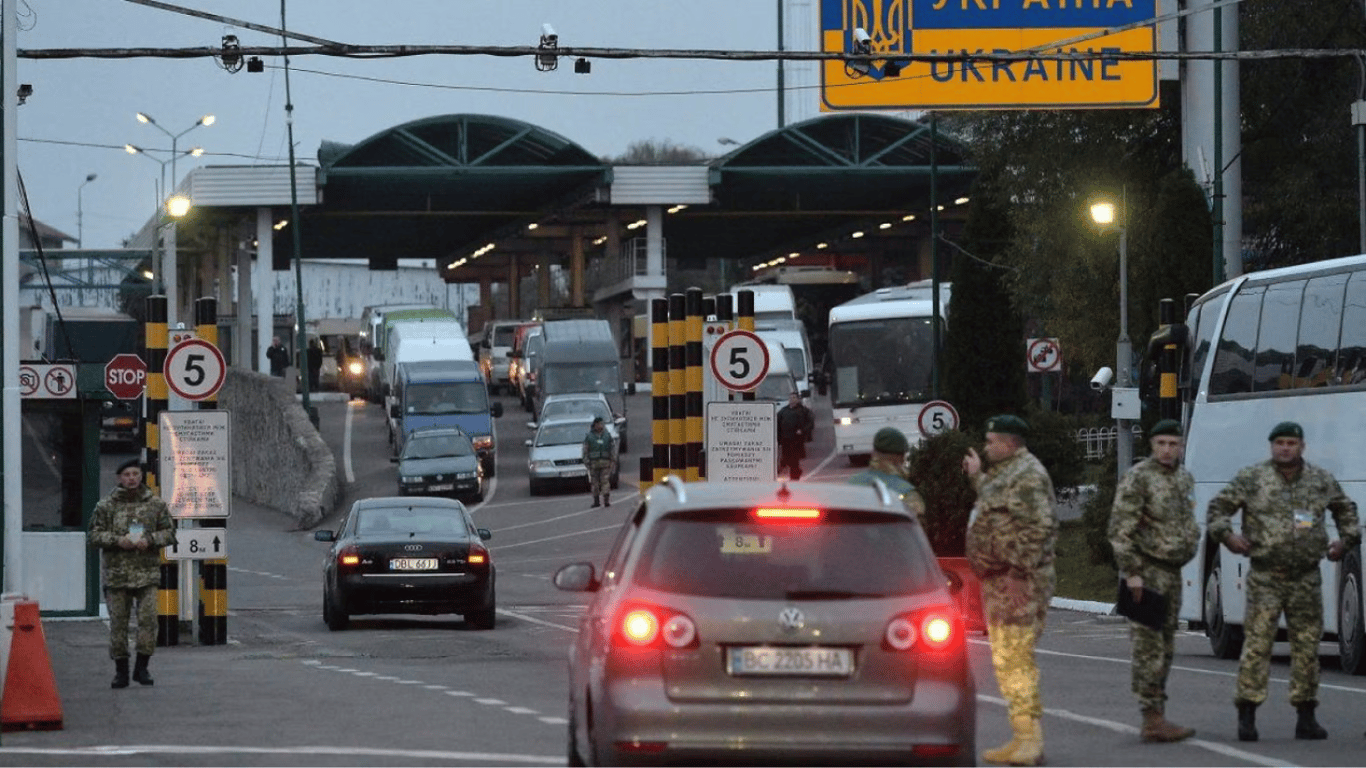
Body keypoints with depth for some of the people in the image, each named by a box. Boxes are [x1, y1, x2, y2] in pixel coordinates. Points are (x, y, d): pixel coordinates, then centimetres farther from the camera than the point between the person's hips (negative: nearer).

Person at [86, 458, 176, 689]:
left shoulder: (156, 504, 6)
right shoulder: (106, 506, 4)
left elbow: (169, 533, 10)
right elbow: (93, 535, 3)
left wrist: (150, 540, -9)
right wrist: (118, 540, -13)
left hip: (147, 573, 0)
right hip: (117, 573, 0)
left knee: (148, 618, -8)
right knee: (118, 622, 2)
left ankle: (142, 667, 4)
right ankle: (120, 671, 10)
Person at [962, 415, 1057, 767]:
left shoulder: (1028, 475, -15)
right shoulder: (1005, 472, 18)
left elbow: (1041, 527, -22)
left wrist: (1019, 571, -24)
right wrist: (978, 477, 32)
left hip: (1017, 584, -11)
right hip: (998, 581, 11)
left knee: (1014, 658, -13)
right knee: (1007, 660, 14)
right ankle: (1023, 738, 18)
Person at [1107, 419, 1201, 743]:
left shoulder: (1185, 478, 14)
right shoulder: (1138, 478, -11)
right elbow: (1120, 530, -15)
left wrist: (1189, 547, 19)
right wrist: (1132, 572, -20)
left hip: (1172, 571, 9)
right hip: (1147, 570, -9)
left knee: (1164, 648, 11)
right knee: (1149, 646, -10)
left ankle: (1156, 718, 17)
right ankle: (1152, 719, -12)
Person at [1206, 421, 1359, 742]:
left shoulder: (1321, 481, 9)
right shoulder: (1251, 478, -1)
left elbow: (1345, 509, 26)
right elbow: (1218, 506, 5)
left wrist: (1347, 539, 12)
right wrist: (1227, 535, -10)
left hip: (1306, 579, 3)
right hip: (1265, 579, -3)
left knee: (1307, 645, 5)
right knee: (1257, 643, -10)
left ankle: (1306, 718, 13)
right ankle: (1246, 717, -9)